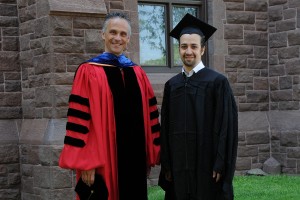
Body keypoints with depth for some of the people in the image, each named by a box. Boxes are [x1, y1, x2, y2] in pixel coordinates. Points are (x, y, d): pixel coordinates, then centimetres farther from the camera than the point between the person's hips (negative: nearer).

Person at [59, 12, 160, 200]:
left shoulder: (138, 74, 11)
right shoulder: (88, 72, -5)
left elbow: (150, 116, 12)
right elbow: (80, 119, -10)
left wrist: (150, 155, 8)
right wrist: (85, 163, -14)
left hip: (135, 159, 5)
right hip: (102, 160, -5)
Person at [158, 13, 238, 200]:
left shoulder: (217, 82, -4)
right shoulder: (171, 85, 9)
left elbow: (226, 127, -8)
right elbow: (166, 127, 10)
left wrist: (220, 166, -12)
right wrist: (166, 165, 4)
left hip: (208, 167, -4)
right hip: (178, 168, 4)